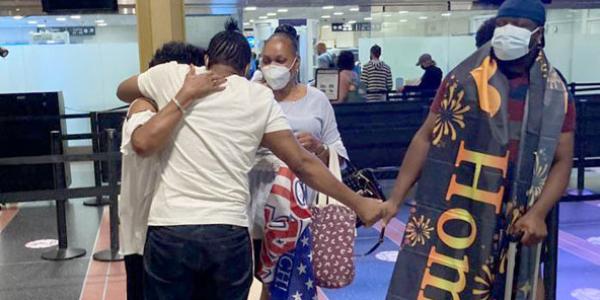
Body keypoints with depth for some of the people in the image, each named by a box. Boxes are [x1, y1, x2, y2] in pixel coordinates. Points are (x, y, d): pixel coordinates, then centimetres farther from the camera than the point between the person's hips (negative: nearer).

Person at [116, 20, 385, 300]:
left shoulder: (171, 75, 7)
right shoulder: (260, 98, 6)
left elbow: (122, 91, 28)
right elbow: (302, 164, 4)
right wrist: (359, 204, 11)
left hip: (169, 230, 0)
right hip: (230, 234, 1)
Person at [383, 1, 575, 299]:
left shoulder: (555, 96, 3)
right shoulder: (463, 79, -2)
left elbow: (562, 162, 4)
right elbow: (426, 138, -1)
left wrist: (538, 213, -12)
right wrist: (395, 199, -6)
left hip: (513, 219, 2)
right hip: (453, 211, -1)